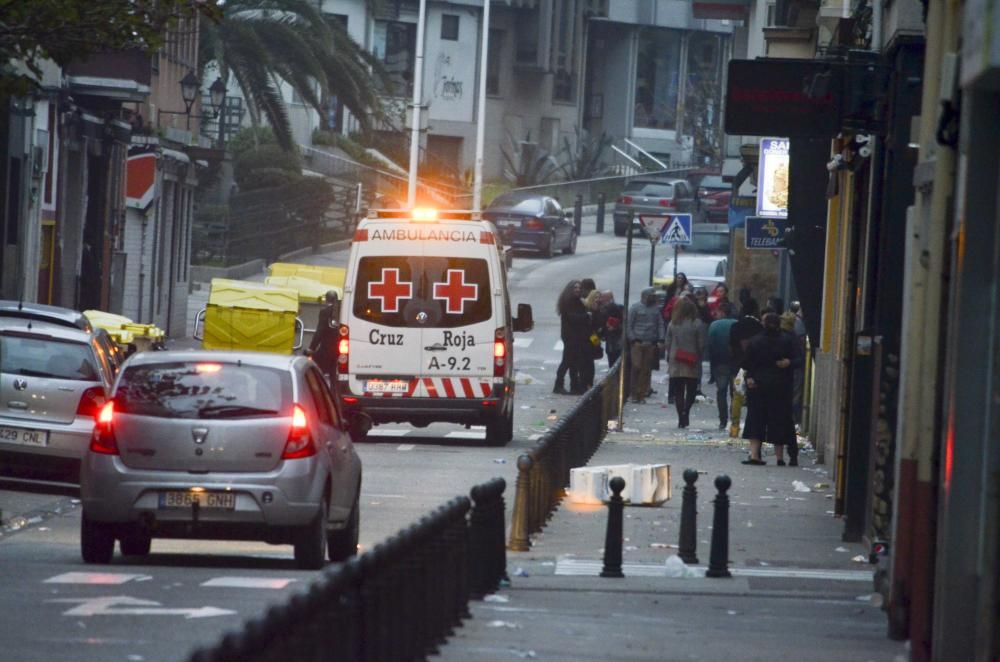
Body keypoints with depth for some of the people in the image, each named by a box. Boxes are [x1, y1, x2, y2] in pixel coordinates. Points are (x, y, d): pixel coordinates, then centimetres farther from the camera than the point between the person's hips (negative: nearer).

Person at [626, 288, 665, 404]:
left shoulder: (655, 309, 13)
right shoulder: (635, 308, 2)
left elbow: (660, 325, 13)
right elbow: (629, 325, 1)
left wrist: (660, 340, 1)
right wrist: (633, 340, -7)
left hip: (650, 345, 4)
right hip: (637, 343, -4)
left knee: (646, 370, 1)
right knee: (637, 367, -11)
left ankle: (642, 395, 4)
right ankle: (634, 393, -2)